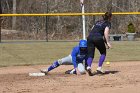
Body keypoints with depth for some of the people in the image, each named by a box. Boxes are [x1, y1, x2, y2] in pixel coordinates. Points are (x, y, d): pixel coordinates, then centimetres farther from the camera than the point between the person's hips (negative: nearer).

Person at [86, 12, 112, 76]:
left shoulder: (98, 22, 29)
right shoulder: (108, 23, 11)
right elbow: (105, 32, -5)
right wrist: (107, 42, -6)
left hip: (90, 37, 5)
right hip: (98, 38, -5)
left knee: (90, 54, 3)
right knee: (103, 53, 17)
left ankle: (89, 66, -23)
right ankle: (99, 68, 6)